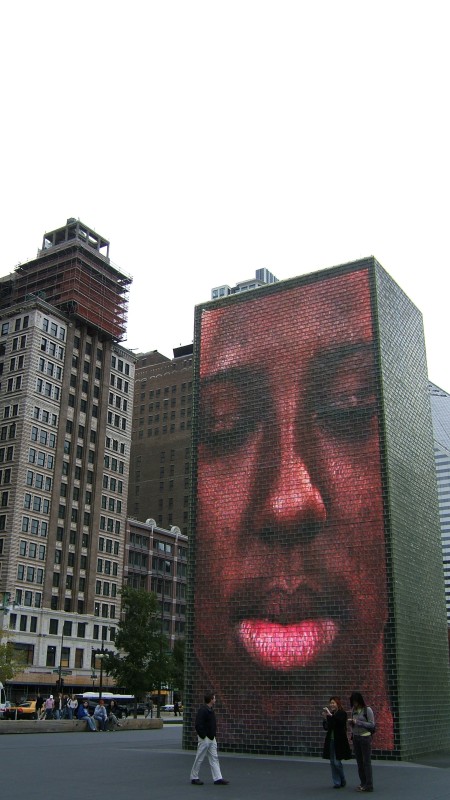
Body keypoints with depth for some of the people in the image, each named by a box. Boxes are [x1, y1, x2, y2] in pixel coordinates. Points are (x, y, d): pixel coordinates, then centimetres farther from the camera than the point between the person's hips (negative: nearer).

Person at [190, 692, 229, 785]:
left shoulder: (210, 710, 12)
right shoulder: (202, 710, -18)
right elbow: (198, 725, -23)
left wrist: (213, 735, 13)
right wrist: (203, 736, -19)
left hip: (211, 738, 9)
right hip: (204, 739, -9)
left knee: (214, 758, 7)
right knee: (199, 759, 2)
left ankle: (218, 779, 8)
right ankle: (194, 778, 14)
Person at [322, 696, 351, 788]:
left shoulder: (342, 713, -8)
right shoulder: (331, 714, 8)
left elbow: (339, 722, -26)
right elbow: (326, 727, 10)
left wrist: (330, 715, -31)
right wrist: (325, 718, -6)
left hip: (339, 742, -6)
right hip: (330, 740, 6)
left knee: (337, 762, -5)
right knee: (333, 762, 8)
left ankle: (343, 781, 15)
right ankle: (336, 782, 17)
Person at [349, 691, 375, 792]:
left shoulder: (367, 710, -10)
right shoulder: (354, 710, 8)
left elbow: (372, 725, -11)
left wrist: (358, 722, -18)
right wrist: (351, 723, -6)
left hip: (365, 738, -6)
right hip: (356, 738, 6)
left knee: (366, 762, -3)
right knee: (359, 761, 10)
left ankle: (369, 785, 2)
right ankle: (363, 783, 19)